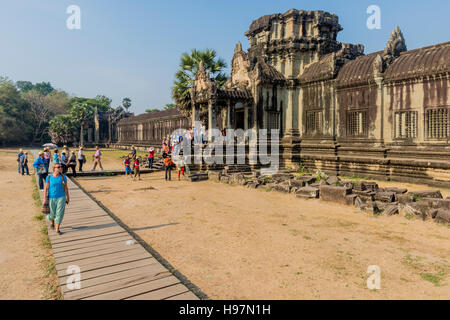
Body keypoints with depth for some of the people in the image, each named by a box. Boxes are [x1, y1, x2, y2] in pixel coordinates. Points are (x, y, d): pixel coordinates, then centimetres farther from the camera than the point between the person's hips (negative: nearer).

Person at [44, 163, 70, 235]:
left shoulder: (63, 177, -4)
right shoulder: (49, 177, -7)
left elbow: (66, 188, 3)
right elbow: (46, 189, -4)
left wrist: (68, 197, 6)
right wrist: (45, 199, -6)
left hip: (61, 198, 0)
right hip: (51, 198, 0)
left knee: (59, 213, -2)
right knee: (52, 213, 13)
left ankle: (57, 229, 7)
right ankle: (51, 223, 44)